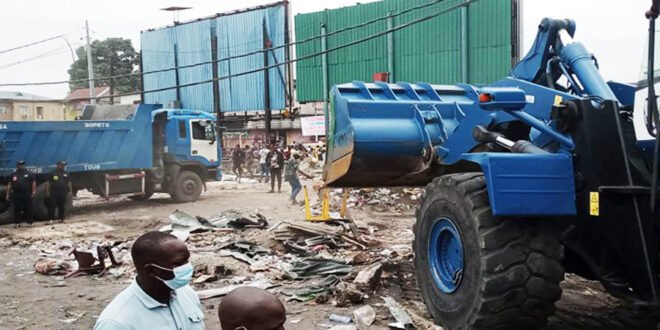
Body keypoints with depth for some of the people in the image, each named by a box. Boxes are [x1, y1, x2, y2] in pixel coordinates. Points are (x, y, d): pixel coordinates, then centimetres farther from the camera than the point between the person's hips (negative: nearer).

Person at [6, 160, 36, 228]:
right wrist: (8, 194, 5)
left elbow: (33, 183, 1)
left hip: (27, 195, -2)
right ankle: (17, 223, 10)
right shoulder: (13, 175, 11)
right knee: (17, 209, 4)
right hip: (16, 195, 2)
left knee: (28, 209, 0)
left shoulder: (29, 174, 6)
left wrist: (33, 192, -9)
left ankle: (29, 222, 5)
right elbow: (10, 184, 11)